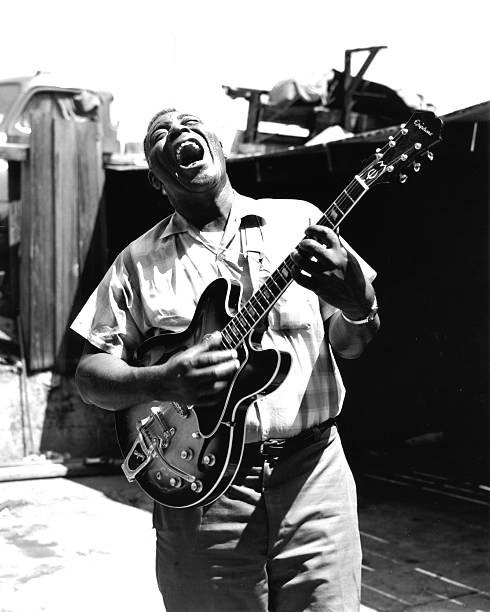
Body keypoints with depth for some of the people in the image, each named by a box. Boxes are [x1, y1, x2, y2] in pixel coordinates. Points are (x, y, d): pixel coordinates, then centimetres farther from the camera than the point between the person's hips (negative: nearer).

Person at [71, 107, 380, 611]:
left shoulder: (300, 221, 5)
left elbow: (348, 345, 5)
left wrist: (358, 308, -18)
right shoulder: (139, 260, 3)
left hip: (312, 477, 1)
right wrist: (158, 382, -19)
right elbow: (91, 374, 2)